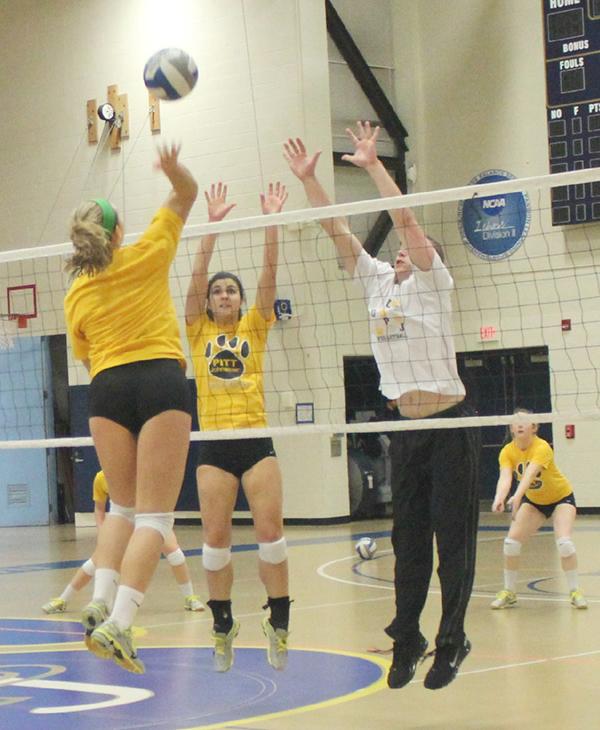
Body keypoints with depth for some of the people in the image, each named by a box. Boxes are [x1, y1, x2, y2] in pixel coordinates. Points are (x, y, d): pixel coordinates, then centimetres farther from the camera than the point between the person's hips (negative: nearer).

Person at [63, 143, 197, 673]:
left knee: (123, 506, 19)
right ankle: (118, 623, -19)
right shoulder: (145, 256, 6)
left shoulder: (75, 296, 13)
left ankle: (101, 602, 0)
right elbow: (187, 194, 14)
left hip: (107, 390, 4)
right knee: (154, 516, -6)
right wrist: (175, 171, -3)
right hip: (162, 380, -3)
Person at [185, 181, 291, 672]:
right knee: (215, 538, -1)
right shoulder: (199, 331, 8)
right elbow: (198, 274, -2)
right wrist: (214, 223, -12)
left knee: (271, 530, -6)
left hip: (256, 438, 0)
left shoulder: (255, 327, 10)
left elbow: (269, 275, -1)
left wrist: (272, 221, -10)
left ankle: (278, 622, 3)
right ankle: (223, 624, 12)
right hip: (214, 443, 0)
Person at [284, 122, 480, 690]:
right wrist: (308, 179, 3)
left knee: (453, 538, -2)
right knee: (408, 542, 6)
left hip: (449, 426, -5)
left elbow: (405, 219, -14)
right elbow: (338, 231, 9)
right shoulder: (378, 283, 13)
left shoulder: (432, 282, -2)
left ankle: (451, 642, 2)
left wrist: (373, 165, -15)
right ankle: (407, 639, 11)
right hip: (406, 429, 6)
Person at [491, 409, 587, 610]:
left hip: (561, 497, -4)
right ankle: (509, 593, 7)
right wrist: (499, 498, -55)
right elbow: (505, 477, -34)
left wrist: (517, 496, -63)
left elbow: (529, 474, -46)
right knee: (511, 542, -10)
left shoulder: (542, 448, -30)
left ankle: (575, 592, -7)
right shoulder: (507, 452, -18)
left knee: (564, 542, -24)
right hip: (533, 501, 4)